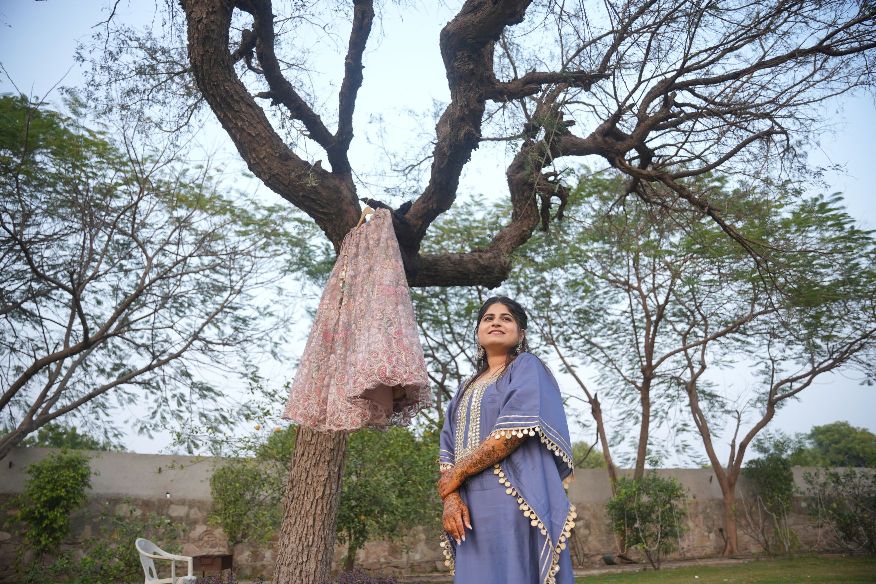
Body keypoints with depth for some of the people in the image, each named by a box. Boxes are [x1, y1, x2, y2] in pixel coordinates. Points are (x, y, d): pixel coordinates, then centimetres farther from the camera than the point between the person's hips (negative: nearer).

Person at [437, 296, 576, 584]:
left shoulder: (527, 367, 3)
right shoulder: (467, 388, 21)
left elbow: (517, 429, -12)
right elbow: (448, 450, 13)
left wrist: (456, 475, -8)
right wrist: (450, 497, -6)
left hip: (516, 502, -5)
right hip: (472, 508, 6)